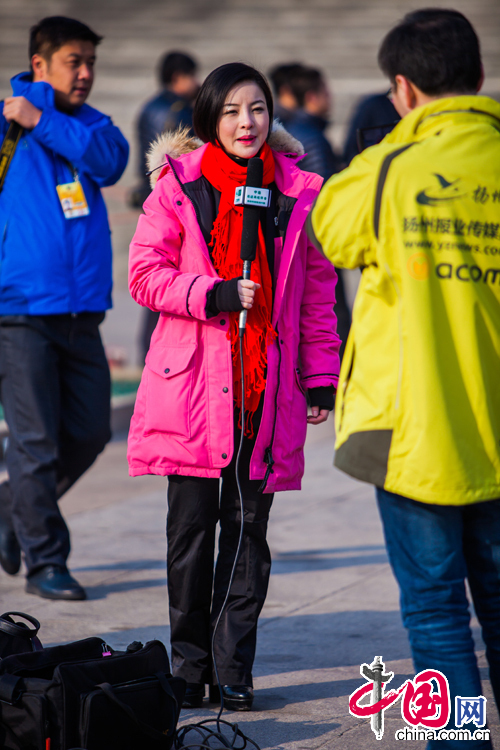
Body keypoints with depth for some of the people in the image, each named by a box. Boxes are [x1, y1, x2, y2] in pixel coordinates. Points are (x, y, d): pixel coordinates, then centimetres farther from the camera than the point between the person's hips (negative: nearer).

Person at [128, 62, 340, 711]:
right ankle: (189, 668, 14)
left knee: (248, 530, 4)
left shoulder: (298, 193, 6)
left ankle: (235, 671, 11)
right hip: (193, 383, -1)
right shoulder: (178, 186, 2)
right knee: (192, 527, 3)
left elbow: (317, 293, 10)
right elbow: (146, 275, -1)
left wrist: (321, 379, 7)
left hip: (266, 387, 1)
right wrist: (215, 295, -15)